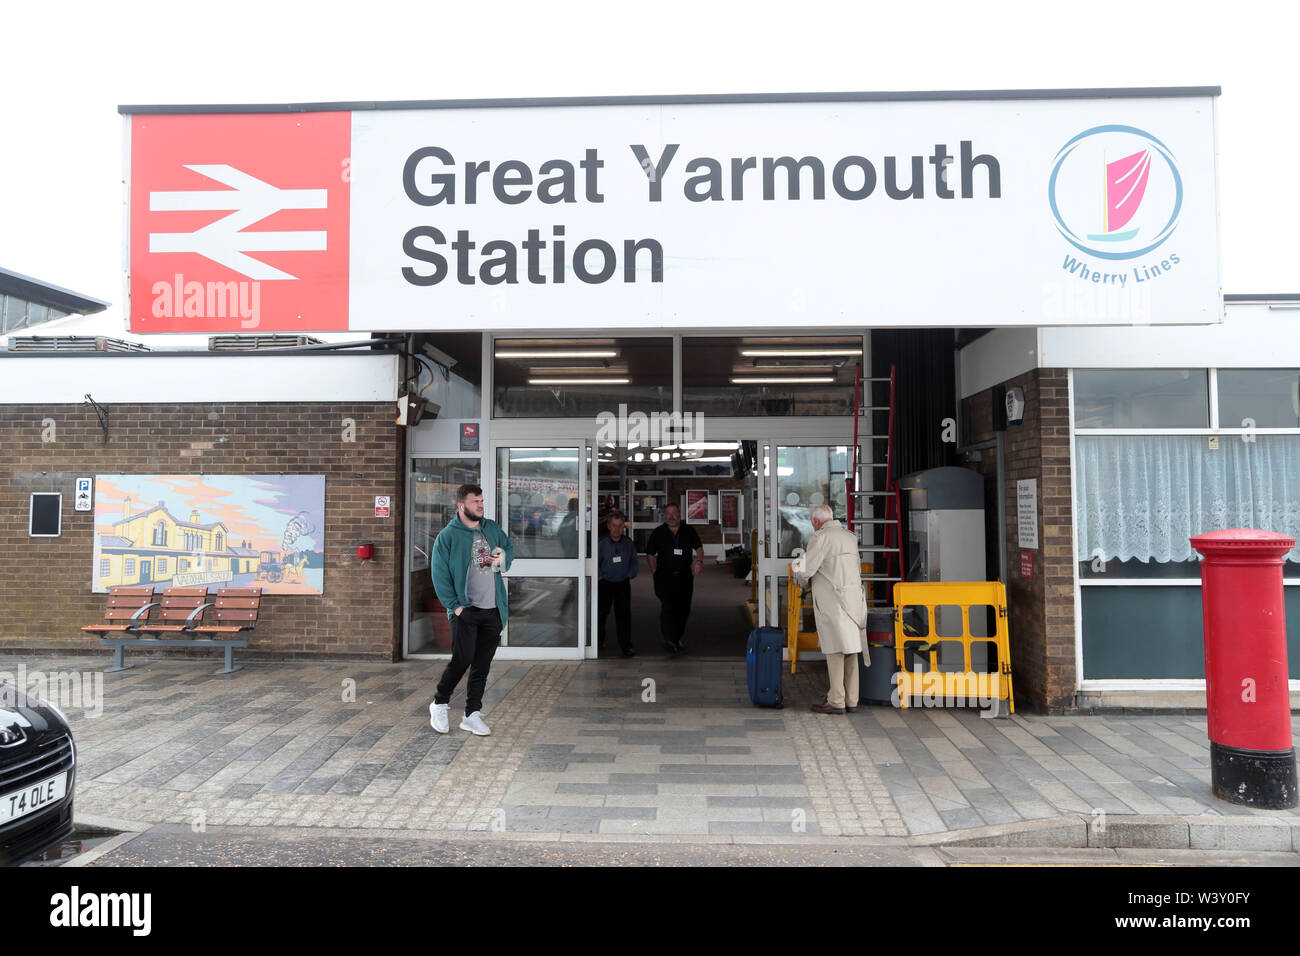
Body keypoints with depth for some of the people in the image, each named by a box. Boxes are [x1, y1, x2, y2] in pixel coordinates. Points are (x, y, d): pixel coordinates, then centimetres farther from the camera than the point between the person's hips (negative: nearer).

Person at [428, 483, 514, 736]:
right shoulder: (447, 536, -6)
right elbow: (439, 575, -7)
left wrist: (503, 557, 0)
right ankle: (439, 704, 14)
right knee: (462, 659, -10)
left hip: (493, 610, 5)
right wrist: (454, 605, -12)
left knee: (482, 665, 8)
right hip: (465, 610, -5)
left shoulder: (492, 528, 9)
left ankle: (472, 715, 18)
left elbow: (509, 548, 24)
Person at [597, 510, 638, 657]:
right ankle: (598, 640, 35)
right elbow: (595, 563, 1)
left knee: (623, 615, -7)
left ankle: (626, 646, -4)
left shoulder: (628, 543, -2)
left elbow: (634, 561, 10)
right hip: (605, 584, 0)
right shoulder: (602, 544, -9)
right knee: (601, 613, 12)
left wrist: (630, 574, 0)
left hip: (623, 584, 0)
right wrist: (601, 576, -4)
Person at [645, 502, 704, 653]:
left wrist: (699, 561, -1)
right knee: (667, 607, -17)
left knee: (684, 608, 6)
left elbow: (699, 547, 18)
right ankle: (669, 639, -25)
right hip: (664, 576, -3)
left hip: (685, 576, 3)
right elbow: (650, 554, 12)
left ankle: (679, 638, 22)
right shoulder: (658, 532, 5)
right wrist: (654, 570, 3)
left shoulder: (689, 531, 9)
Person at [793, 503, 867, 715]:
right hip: (853, 598, 7)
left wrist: (801, 581, 10)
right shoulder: (849, 536, 15)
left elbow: (806, 570, -13)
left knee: (835, 650, -4)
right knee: (850, 651, 9)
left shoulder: (820, 538, -9)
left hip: (833, 601, -7)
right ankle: (851, 700, 14)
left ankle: (836, 701, -1)